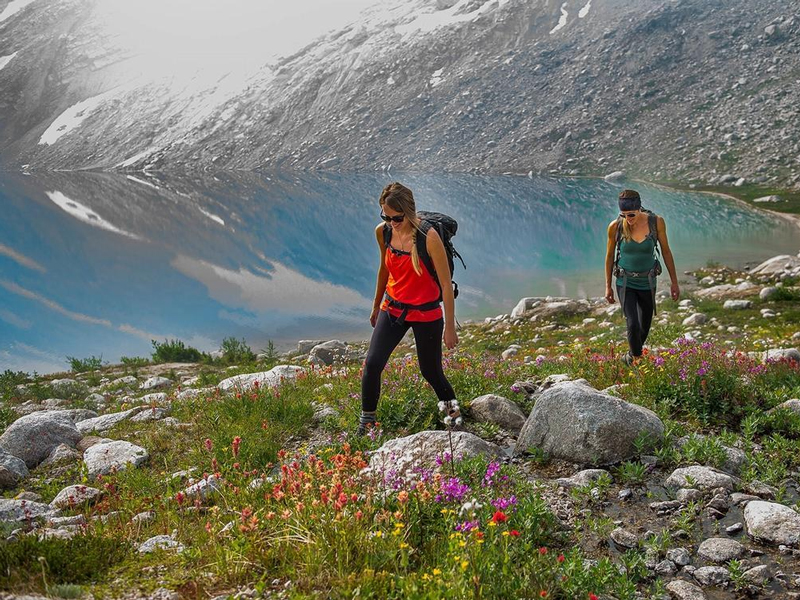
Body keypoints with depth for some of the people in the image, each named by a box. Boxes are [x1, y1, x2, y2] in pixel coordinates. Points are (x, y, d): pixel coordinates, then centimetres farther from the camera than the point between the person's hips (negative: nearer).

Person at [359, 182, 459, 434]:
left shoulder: (429, 237, -22)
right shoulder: (383, 232, -6)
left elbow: (446, 283, -16)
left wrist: (450, 326, -13)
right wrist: (376, 306, 21)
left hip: (426, 314, -4)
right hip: (393, 308, 4)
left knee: (430, 371, 9)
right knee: (372, 364, -11)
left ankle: (450, 405, 41)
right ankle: (366, 421, 7)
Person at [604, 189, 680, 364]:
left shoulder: (656, 222, -16)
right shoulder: (615, 226, -17)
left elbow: (666, 251, -3)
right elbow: (609, 256, -2)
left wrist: (674, 282, 2)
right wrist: (608, 286, 4)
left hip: (647, 283, 2)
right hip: (625, 284, -2)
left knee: (645, 327, 15)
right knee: (633, 325, -15)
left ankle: (632, 355, 44)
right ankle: (637, 359, 11)